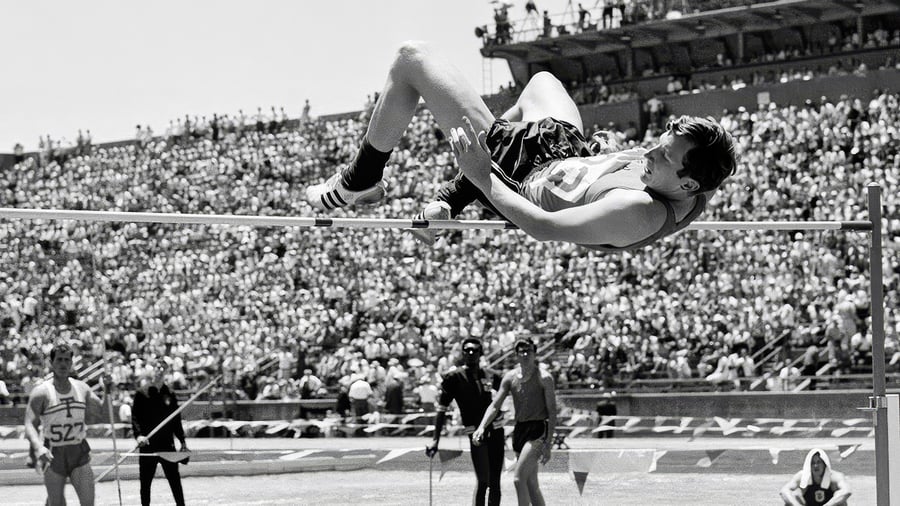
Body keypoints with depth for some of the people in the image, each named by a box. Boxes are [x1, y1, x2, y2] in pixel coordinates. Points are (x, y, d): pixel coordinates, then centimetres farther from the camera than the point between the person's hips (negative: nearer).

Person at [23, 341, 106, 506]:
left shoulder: (82, 389, 5)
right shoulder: (41, 393, -9)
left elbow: (101, 412, 17)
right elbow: (30, 425, -16)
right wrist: (38, 448, -35)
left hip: (79, 453, 2)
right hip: (53, 455, -2)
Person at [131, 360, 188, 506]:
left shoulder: (169, 394, 10)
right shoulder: (142, 393, -1)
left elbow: (176, 420, 14)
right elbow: (135, 417, -7)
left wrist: (182, 440, 11)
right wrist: (139, 435, -22)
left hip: (167, 444, 3)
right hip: (148, 444, -3)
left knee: (174, 479, 4)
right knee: (145, 481, 3)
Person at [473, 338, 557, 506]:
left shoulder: (544, 378, -8)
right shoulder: (510, 377, 6)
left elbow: (552, 412, -8)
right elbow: (494, 406, 6)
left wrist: (548, 444, -13)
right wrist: (481, 427, -11)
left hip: (538, 430, -6)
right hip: (519, 429, 6)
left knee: (519, 478, -19)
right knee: (531, 485, 10)